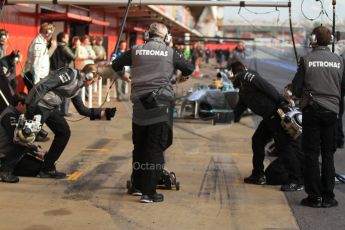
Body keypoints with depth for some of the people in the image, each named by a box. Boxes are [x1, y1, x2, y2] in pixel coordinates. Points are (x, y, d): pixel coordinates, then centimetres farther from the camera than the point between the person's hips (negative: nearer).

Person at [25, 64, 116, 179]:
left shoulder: (77, 87, 12)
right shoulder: (70, 74, -17)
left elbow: (82, 109, 19)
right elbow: (44, 86, -23)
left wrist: (102, 113, 12)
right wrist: (31, 107, -27)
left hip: (51, 107, 10)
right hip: (39, 104, -10)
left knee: (64, 132, 8)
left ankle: (47, 168, 12)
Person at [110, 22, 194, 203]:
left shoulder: (135, 51, 8)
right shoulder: (170, 53, 5)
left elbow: (115, 65, 15)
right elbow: (189, 68, 15)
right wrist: (183, 76, 38)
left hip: (139, 104, 3)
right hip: (161, 104, -3)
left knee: (139, 147, 17)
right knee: (155, 149, 0)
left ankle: (136, 185, 29)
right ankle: (148, 193, -2)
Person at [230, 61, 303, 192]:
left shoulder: (248, 77, -7)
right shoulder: (242, 89, 22)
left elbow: (268, 88, -17)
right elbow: (241, 106, 31)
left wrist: (281, 101, -24)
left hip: (277, 114, -10)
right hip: (269, 117, 10)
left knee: (285, 145, -10)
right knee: (257, 141, 16)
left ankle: (296, 181, -8)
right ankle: (258, 176, 25)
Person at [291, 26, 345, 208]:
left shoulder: (307, 60, -8)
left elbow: (296, 89, -7)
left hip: (311, 110, -2)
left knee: (311, 154, 5)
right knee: (328, 154, 10)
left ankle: (314, 196, 6)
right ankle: (328, 197, 11)